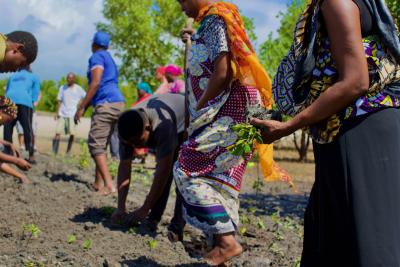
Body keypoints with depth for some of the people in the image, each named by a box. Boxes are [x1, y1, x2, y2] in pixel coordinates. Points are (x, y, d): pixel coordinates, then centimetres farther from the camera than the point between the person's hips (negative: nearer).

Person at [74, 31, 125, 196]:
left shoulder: (97, 56, 0)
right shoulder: (110, 59, 27)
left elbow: (95, 83, -12)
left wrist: (82, 107, -11)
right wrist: (86, 106, 35)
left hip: (106, 104, -9)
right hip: (118, 103, 9)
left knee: (95, 145, -11)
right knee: (101, 145, 14)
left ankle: (108, 185, -20)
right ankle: (98, 183, 14)